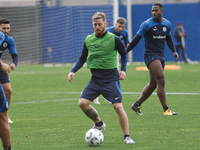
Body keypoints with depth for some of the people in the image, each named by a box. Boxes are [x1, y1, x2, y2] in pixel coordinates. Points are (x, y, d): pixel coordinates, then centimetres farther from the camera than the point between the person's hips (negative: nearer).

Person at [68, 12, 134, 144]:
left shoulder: (114, 39, -5)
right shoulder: (88, 40, 6)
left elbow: (124, 54, 12)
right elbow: (82, 58, 17)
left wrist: (123, 70, 2)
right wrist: (73, 71, 5)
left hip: (111, 78, -4)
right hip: (95, 79, 4)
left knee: (118, 107, -13)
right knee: (83, 102, -11)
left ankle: (127, 136, 1)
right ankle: (99, 123, 14)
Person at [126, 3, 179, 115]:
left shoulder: (167, 24, 9)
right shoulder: (147, 24, -8)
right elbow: (136, 39, -3)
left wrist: (174, 51, 8)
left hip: (161, 56, 7)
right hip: (150, 55, -7)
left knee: (153, 84, 9)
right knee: (161, 81, -17)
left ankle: (137, 105, 22)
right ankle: (166, 109, -16)